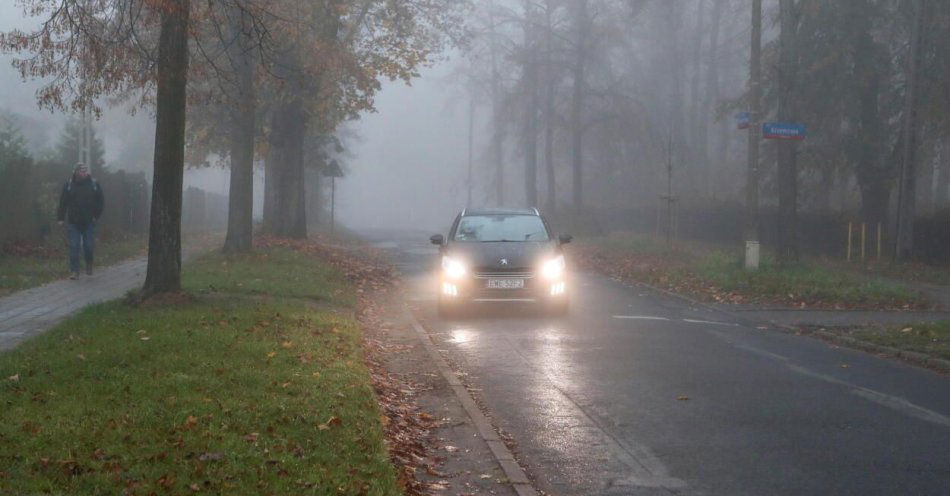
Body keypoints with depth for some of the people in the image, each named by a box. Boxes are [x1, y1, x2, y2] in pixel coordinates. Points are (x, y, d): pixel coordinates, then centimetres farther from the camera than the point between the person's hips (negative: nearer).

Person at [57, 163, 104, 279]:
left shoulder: (94, 184, 0)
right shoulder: (68, 185, 0)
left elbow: (101, 202, 8)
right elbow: (62, 203, 2)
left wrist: (96, 215, 0)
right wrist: (60, 218, -4)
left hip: (89, 222, 0)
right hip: (73, 222, 0)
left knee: (89, 246, 1)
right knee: (74, 247, -3)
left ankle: (89, 264, 30)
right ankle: (74, 271, 1)